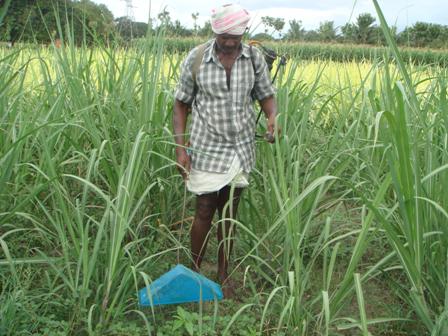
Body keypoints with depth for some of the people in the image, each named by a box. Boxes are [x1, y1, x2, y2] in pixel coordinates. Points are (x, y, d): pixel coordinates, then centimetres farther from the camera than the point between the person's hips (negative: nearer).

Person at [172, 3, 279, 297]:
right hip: (207, 150, -2)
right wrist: (180, 148, -8)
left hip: (240, 150, 2)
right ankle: (195, 271, 25)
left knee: (229, 213, 12)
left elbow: (266, 95, 6)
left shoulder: (255, 58, -3)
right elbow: (181, 105, -1)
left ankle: (224, 275, 28)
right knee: (205, 212, 4)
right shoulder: (196, 58, -8)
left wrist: (273, 117, -18)